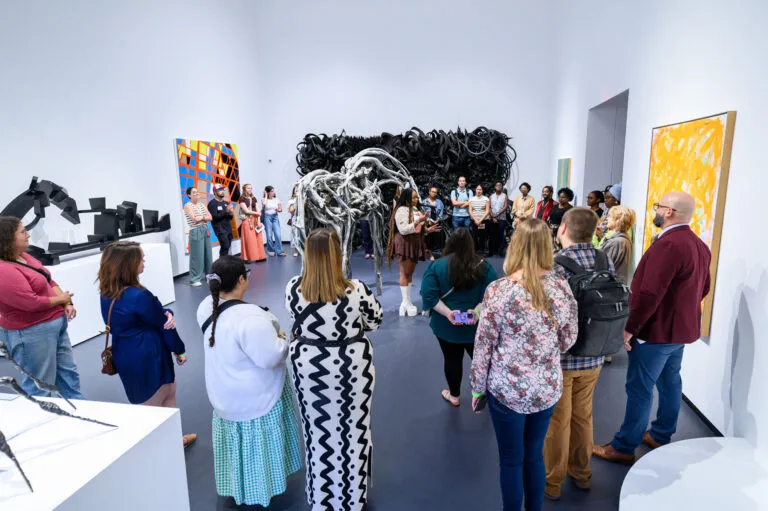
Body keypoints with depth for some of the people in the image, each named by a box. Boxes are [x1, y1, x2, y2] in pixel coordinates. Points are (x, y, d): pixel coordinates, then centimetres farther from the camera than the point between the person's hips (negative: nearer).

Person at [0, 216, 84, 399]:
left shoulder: (24, 257, 5)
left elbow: (49, 282, 9)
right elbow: (32, 303, -26)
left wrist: (67, 304, -5)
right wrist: (61, 299, -9)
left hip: (56, 324, 10)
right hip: (31, 333, -10)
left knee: (68, 373, 20)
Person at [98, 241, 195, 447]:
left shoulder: (107, 293, 1)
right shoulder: (138, 296, -28)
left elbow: (155, 313, 1)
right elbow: (162, 324, -15)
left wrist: (167, 314, -20)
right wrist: (179, 349, -1)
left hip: (126, 355, 9)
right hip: (146, 357, -9)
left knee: (169, 392, 25)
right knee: (151, 408, 9)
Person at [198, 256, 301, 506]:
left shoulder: (207, 307, -6)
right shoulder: (249, 317, -34)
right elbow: (270, 357, -31)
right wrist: (281, 338, -14)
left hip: (225, 392, 8)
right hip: (255, 396, -7)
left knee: (237, 441, 25)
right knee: (256, 442, 14)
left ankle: (237, 487, 44)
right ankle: (258, 491, 34)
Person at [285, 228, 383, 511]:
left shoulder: (293, 288, -17)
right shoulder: (356, 290, -23)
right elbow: (375, 320, -7)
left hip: (308, 364, 2)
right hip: (352, 365, -2)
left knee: (318, 430, 21)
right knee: (352, 430, 18)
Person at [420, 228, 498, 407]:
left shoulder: (436, 267, -12)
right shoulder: (483, 266, -8)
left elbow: (430, 296, -17)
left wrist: (447, 312, -18)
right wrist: (478, 310, -18)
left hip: (446, 325, -1)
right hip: (477, 325, 1)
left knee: (452, 360, 16)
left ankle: (454, 396, 33)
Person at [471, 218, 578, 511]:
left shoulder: (498, 290, -18)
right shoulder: (562, 287, -7)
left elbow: (483, 345, -12)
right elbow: (569, 339, 3)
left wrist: (477, 386, 1)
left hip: (508, 390, -3)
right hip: (548, 388, 4)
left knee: (511, 461, 15)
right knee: (534, 456, 22)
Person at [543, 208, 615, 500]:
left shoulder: (554, 264, -21)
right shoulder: (605, 260, -4)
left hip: (559, 357, -5)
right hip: (594, 355, 5)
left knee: (556, 421, 12)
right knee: (583, 416, 23)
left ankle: (552, 481, 30)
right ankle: (581, 473, 42)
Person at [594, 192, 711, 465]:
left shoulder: (668, 244, -25)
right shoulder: (699, 245, 9)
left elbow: (649, 294, -29)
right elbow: (703, 288, 19)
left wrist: (629, 327, -22)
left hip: (656, 330, -10)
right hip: (680, 327, 10)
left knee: (639, 388, -1)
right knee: (669, 382, 19)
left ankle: (623, 447, 10)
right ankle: (661, 436, 34)